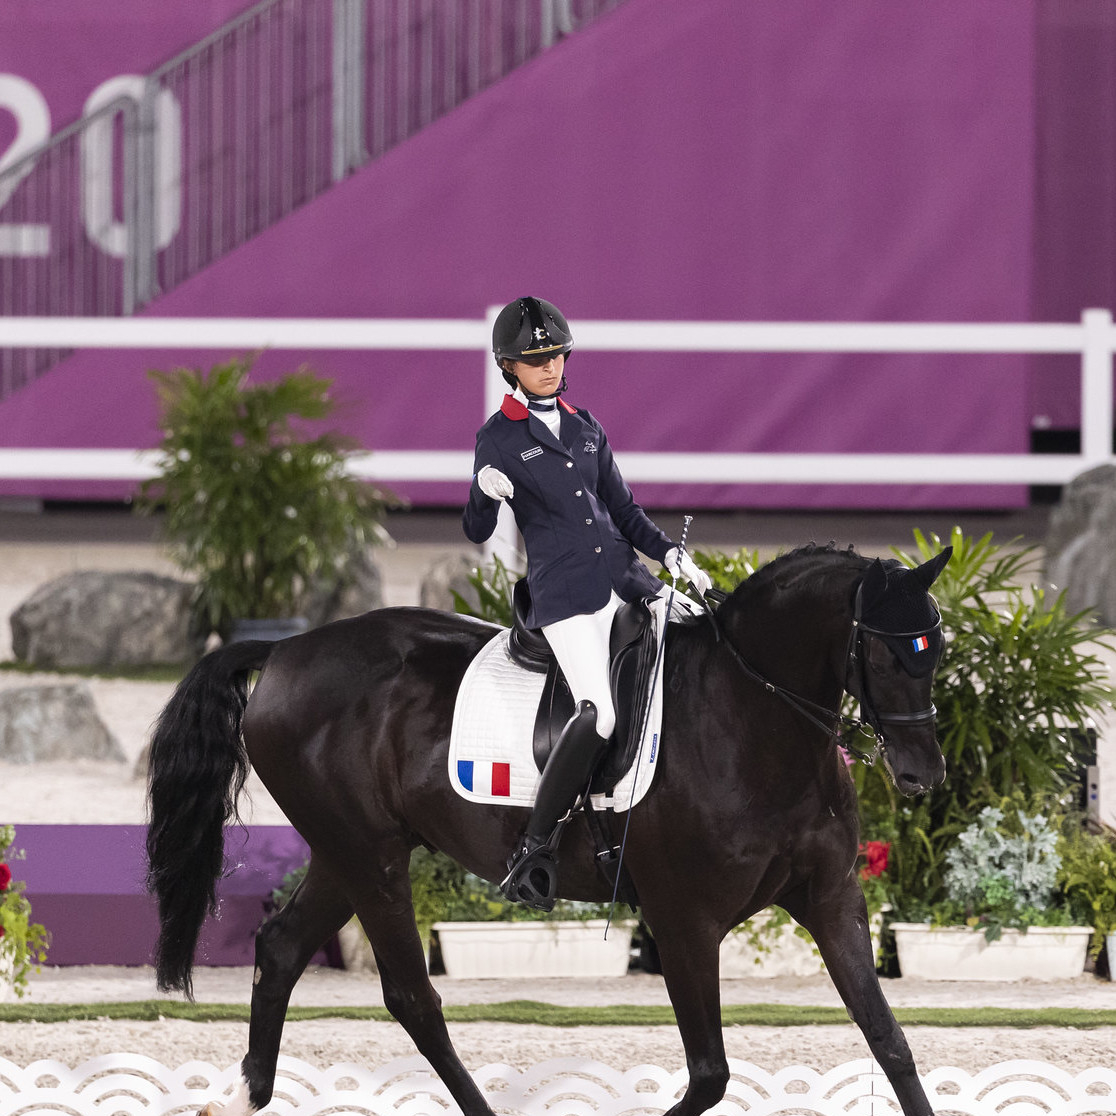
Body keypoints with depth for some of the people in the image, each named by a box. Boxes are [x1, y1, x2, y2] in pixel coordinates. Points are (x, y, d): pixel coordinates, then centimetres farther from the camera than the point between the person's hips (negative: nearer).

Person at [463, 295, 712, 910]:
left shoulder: (584, 427, 15)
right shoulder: (498, 439, 0)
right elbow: (476, 532, -4)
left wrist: (670, 554, 8)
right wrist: (485, 494, -25)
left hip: (623, 575, 6)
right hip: (563, 592, -6)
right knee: (598, 713, -23)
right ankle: (534, 849, -19)